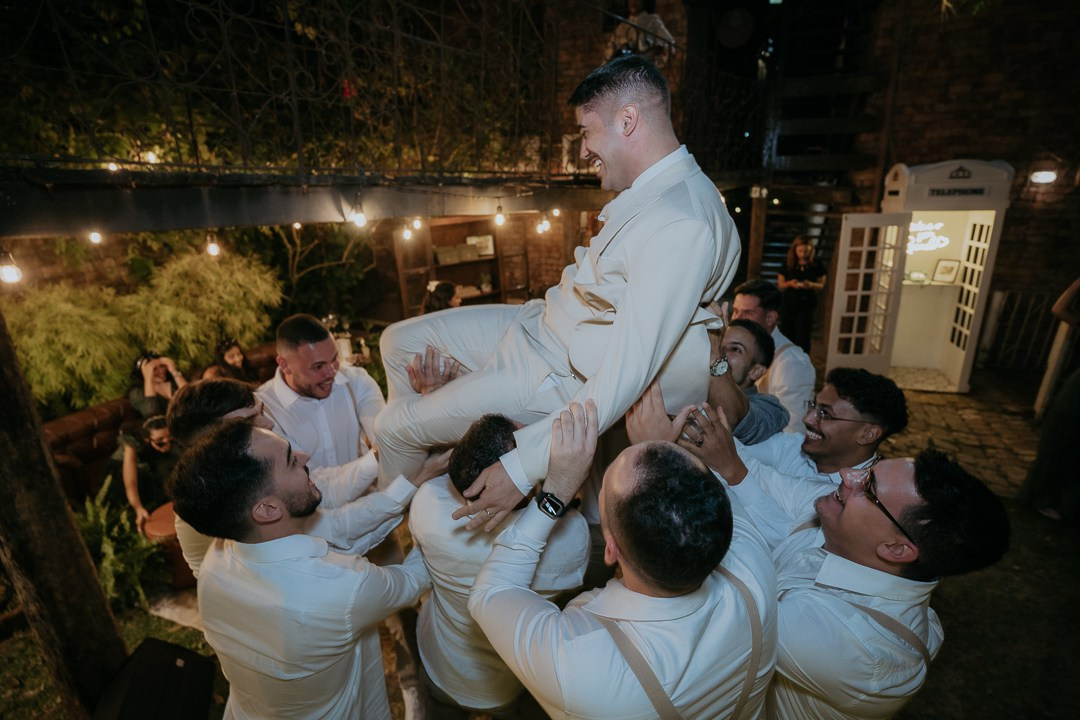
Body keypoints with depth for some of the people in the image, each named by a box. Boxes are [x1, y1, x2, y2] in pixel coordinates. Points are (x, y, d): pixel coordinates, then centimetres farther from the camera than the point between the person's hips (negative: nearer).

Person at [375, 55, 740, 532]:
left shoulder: (681, 227, -29)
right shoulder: (662, 185, 2)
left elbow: (624, 378, -33)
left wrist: (524, 466, -29)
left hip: (562, 375, -9)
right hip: (542, 323, 9)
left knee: (392, 429, 1)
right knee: (399, 341, 12)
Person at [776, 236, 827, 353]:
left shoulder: (817, 266, 0)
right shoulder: (788, 265, 1)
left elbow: (821, 284, 5)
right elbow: (780, 284, 4)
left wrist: (811, 285, -17)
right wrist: (789, 283, -17)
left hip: (807, 304, -1)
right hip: (789, 303, 1)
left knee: (803, 336, -5)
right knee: (788, 334, 7)